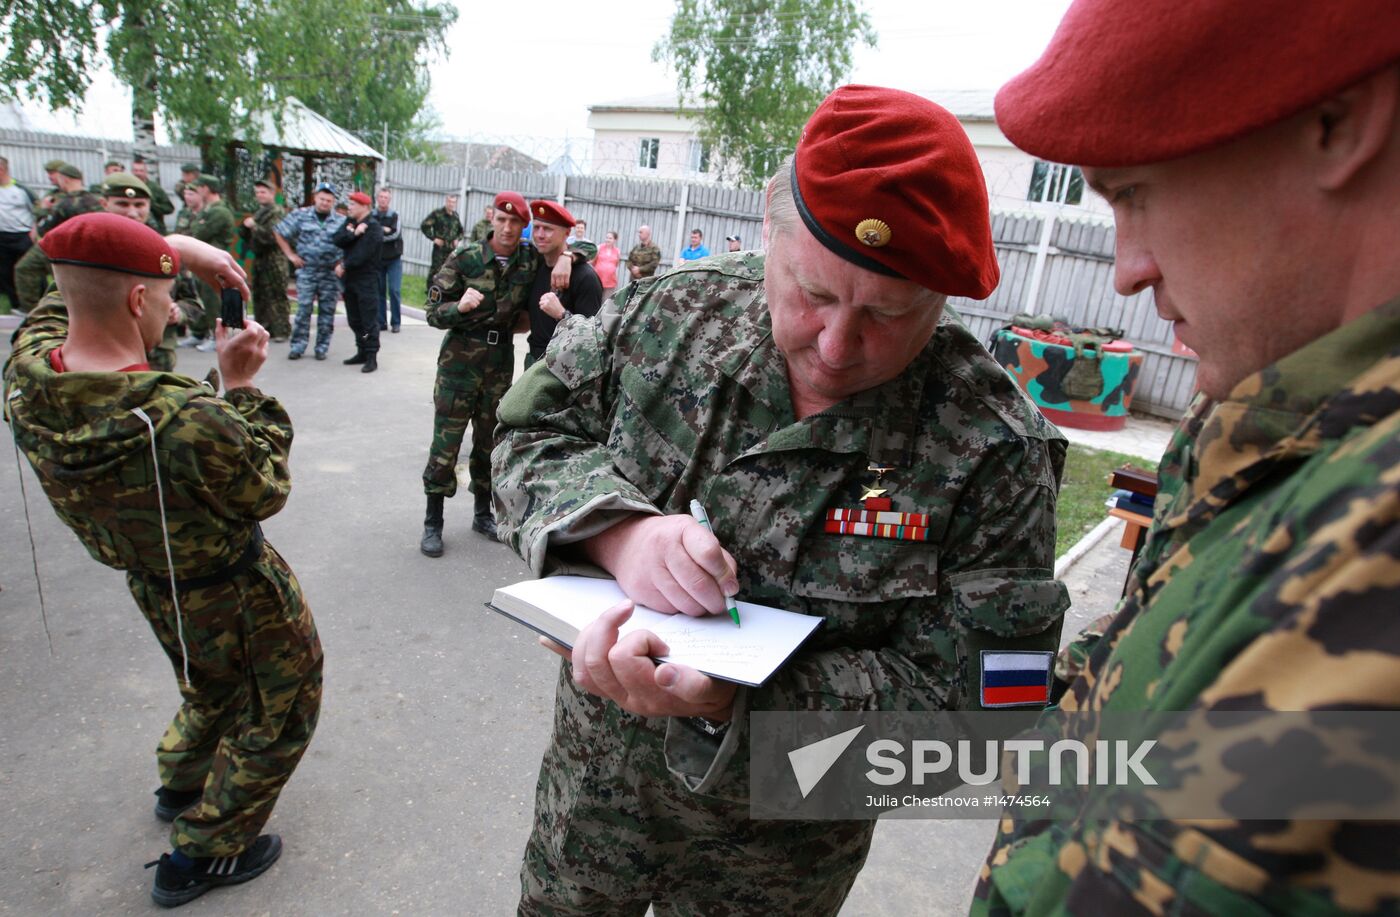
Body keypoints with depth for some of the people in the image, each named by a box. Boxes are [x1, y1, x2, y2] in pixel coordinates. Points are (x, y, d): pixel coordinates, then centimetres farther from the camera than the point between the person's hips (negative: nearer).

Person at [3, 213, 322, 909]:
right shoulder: (186, 421, -40)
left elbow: (70, 293, 5)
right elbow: (267, 491, -20)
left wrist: (172, 246, -4)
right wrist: (243, 387, -17)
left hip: (154, 586, 7)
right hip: (237, 598, -7)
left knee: (212, 692, 35)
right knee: (278, 714, 20)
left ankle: (180, 785, 60)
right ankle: (203, 852, 35)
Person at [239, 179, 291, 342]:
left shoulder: (277, 212, -7)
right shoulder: (258, 212, 18)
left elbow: (273, 236, -18)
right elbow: (243, 234, 18)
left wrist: (254, 226, -17)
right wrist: (246, 226, -2)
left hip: (273, 260, -8)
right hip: (258, 258, 8)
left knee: (276, 297, -6)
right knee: (259, 296, 11)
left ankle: (282, 330, -2)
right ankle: (264, 327, 19)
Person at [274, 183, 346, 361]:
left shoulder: (341, 221, 4)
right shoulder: (300, 215, 2)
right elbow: (280, 233, 9)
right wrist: (290, 255, 3)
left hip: (331, 273, 1)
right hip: (306, 271, -1)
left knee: (327, 311, 4)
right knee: (303, 309, -3)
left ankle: (322, 347, 13)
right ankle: (298, 346, 5)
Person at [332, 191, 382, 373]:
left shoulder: (373, 228, -12)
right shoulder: (350, 222, 12)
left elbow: (361, 255, -18)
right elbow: (337, 240, -3)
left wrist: (344, 266, -7)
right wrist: (353, 233, -17)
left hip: (366, 278, -8)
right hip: (350, 277, 8)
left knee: (369, 320, -6)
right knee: (354, 319, 13)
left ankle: (371, 357, -2)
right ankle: (362, 352, 23)